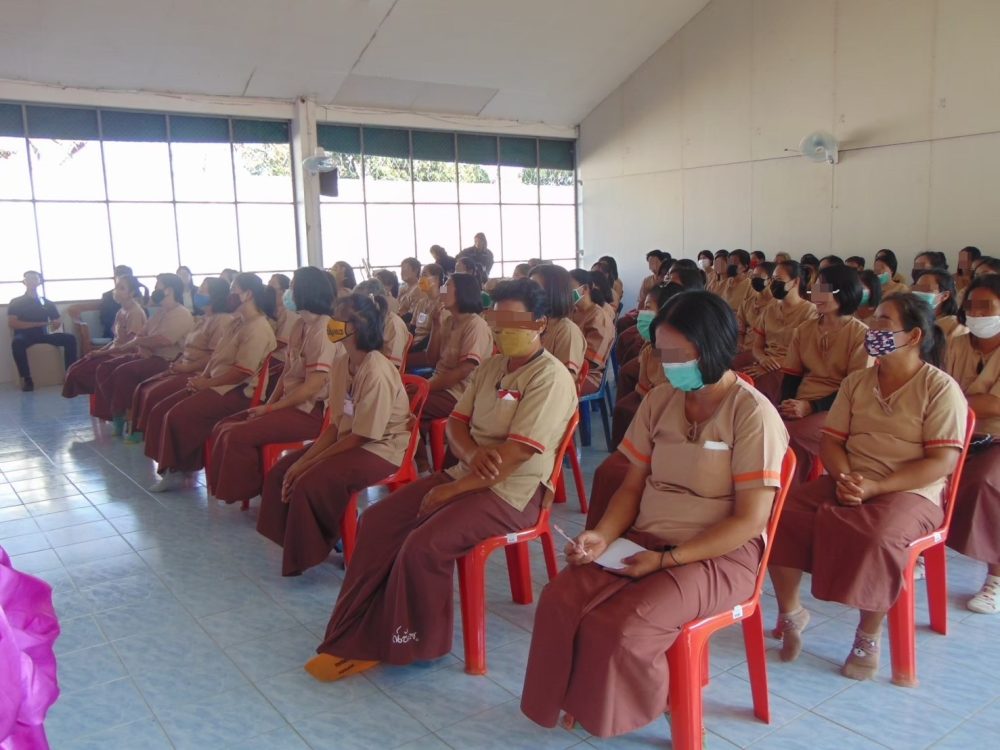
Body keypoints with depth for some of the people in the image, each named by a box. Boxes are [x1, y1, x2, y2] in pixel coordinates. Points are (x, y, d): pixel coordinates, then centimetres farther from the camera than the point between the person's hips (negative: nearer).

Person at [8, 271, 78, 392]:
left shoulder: (47, 303, 19)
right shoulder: (16, 302, 11)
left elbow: (57, 323, 15)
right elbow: (12, 323, -3)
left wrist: (55, 325, -9)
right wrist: (37, 324, -5)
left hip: (44, 335, 3)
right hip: (25, 336, -3)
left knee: (70, 338, -23)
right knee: (17, 342, -39)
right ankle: (26, 379, -36)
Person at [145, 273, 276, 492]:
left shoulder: (257, 329, -15)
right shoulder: (238, 321, 15)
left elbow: (242, 372, -22)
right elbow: (217, 354, 17)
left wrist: (206, 383, -15)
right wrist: (202, 377, -1)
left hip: (237, 391, -10)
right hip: (217, 385, 10)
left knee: (178, 415, -22)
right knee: (161, 411, -1)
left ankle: (179, 471, -5)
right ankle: (172, 469, -1)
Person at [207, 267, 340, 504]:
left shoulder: (323, 329, -17)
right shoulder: (302, 325, 12)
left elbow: (313, 386, -21)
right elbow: (287, 373, 12)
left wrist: (269, 408, -14)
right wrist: (268, 404, -1)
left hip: (313, 410, -9)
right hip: (293, 404, 9)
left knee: (239, 435, -20)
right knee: (223, 428, 2)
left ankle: (249, 493, 2)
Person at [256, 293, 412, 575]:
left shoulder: (376, 372, -24)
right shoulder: (344, 363, 2)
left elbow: (361, 436, -21)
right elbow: (336, 424, 4)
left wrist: (310, 463, -16)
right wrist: (303, 460, -7)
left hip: (380, 450, -9)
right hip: (349, 442, 9)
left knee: (310, 483, -24)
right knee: (281, 472, 1)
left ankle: (309, 554, 1)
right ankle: (291, 542, 17)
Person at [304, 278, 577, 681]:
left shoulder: (550, 377, -16)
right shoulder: (491, 367, 11)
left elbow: (517, 453, -23)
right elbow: (457, 422, 10)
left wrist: (452, 490, -18)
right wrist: (472, 455, -15)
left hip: (512, 492, -8)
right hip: (469, 476, 9)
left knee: (424, 543, -26)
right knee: (378, 520, -3)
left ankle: (404, 643, -2)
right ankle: (356, 637, 5)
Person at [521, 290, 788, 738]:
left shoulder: (753, 415, -13)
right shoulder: (659, 401, 6)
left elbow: (750, 520, -15)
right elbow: (633, 486, 10)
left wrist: (667, 559, -20)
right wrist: (603, 535, -10)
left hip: (719, 555, -5)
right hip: (644, 540, 6)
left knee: (620, 628, -26)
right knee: (559, 602, -18)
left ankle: (614, 713, 6)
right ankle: (577, 699, 7)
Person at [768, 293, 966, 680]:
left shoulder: (941, 389, -4)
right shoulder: (856, 381, 12)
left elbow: (942, 462, -12)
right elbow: (831, 440, 9)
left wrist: (875, 487, -21)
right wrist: (845, 480, -14)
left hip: (909, 492, -5)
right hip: (848, 485, 5)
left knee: (876, 538, -37)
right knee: (779, 514, -20)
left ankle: (868, 636, -10)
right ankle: (790, 612, 1)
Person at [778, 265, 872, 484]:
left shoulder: (861, 334, -1)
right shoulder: (803, 329, 15)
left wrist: (811, 406, -18)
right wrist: (787, 404, -7)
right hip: (801, 406, 5)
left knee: (789, 435, -33)